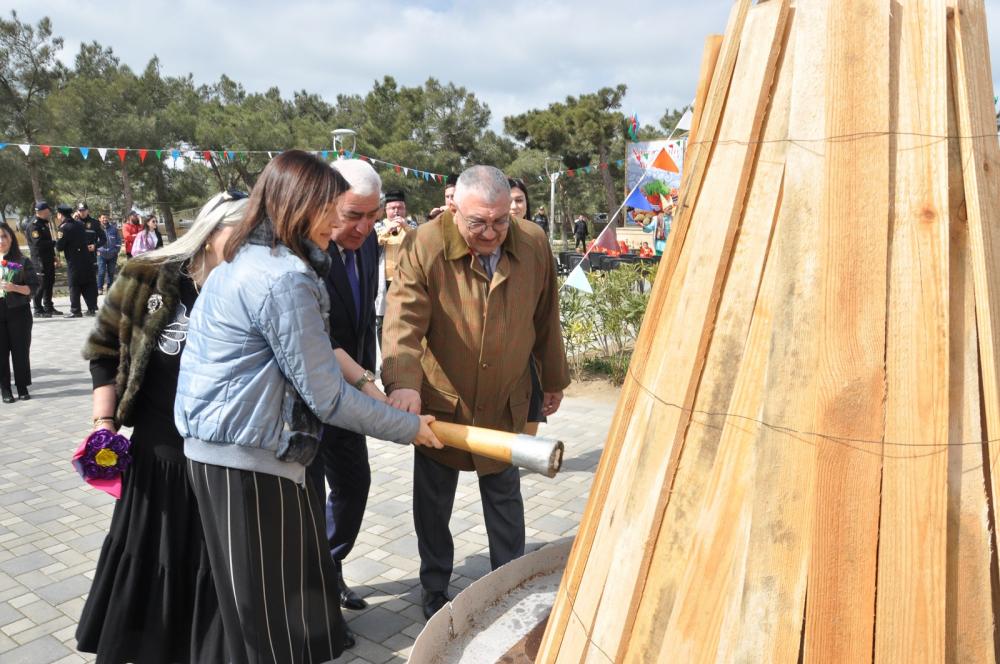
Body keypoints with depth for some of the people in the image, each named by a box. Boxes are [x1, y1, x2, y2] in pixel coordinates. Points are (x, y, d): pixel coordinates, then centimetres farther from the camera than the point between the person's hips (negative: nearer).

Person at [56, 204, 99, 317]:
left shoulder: (64, 227, -11)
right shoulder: (79, 223, 10)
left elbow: (59, 247, -9)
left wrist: (57, 238, 7)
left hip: (74, 262, -6)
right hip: (86, 260, 6)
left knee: (74, 286, 0)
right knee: (89, 284, 9)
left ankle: (75, 311, 2)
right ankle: (92, 308, 11)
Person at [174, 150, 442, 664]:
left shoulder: (241, 262, 12)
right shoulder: (284, 278, -19)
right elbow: (328, 397, -18)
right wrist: (408, 427, -8)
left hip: (216, 445, 10)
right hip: (250, 456, -10)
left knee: (260, 603, 20)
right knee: (275, 604, 5)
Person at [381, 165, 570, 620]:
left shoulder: (534, 245, -8)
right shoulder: (424, 246, -18)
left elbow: (546, 321, 3)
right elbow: (403, 319, -27)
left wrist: (553, 379, 11)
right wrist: (403, 382, -43)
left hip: (506, 403, 2)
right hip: (440, 401, -2)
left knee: (505, 497, 18)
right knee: (433, 503, 14)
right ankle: (435, 589, 36)